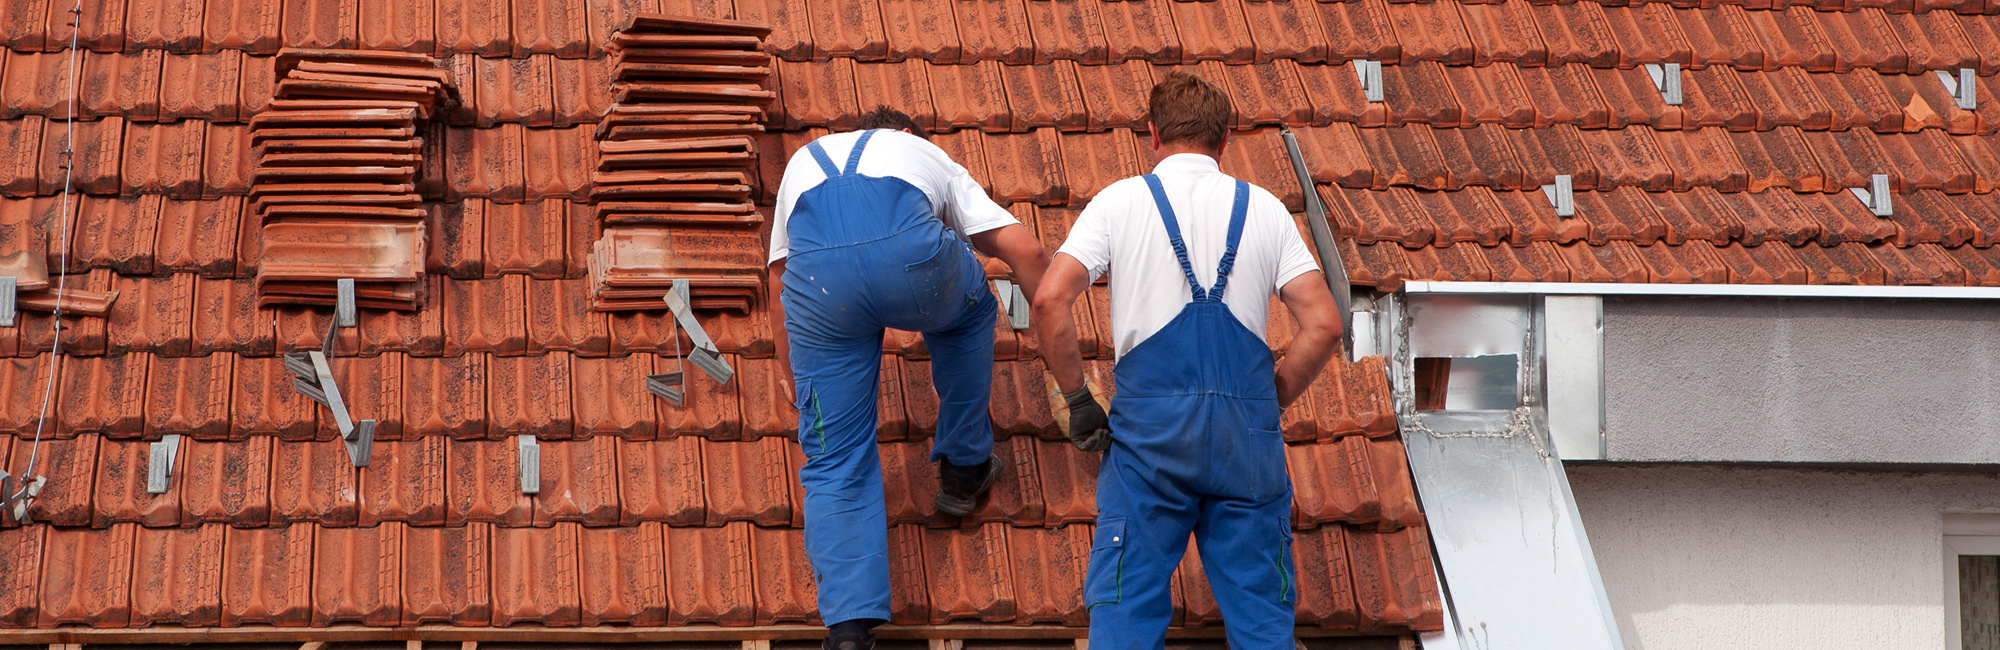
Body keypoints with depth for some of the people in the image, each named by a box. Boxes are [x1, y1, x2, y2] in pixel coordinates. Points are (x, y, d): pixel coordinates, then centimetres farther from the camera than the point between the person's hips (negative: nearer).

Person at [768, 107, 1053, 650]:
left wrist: (802, 395, 53)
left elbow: (781, 294, 44)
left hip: (818, 273, 1)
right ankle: (965, 470, 45)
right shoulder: (928, 155, 39)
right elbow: (1026, 250, 31)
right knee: (969, 311, 37)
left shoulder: (805, 161, 44)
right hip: (911, 253, -1)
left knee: (835, 461, 10)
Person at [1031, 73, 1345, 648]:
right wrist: (1266, 404, 14)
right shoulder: (1265, 209, 11)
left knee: (1126, 600, 3)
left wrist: (1077, 400, 3)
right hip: (1248, 426, 2)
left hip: (1150, 424, -1)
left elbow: (1050, 301, -6)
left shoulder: (1121, 201, 6)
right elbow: (1323, 326, 3)